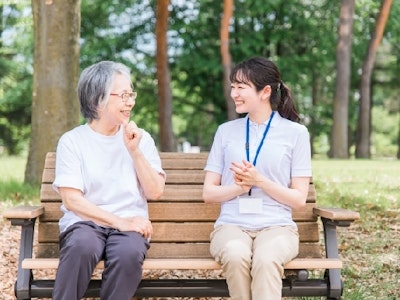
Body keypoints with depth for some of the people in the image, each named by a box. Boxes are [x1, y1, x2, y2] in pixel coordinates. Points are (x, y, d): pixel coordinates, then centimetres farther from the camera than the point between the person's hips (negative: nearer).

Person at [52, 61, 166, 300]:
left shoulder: (142, 138, 10)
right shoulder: (72, 141, 2)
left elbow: (155, 192, 3)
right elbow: (72, 199, -6)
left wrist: (134, 151, -8)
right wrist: (118, 221, -15)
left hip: (129, 225, 2)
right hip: (85, 222, -1)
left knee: (128, 253, -34)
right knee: (82, 246, -37)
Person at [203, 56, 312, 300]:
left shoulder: (296, 133, 6)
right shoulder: (226, 131, 12)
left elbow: (299, 199, 3)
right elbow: (209, 193, 11)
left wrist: (259, 181, -13)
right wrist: (239, 188, -10)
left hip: (277, 225, -1)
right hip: (232, 225, 1)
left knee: (266, 259, -35)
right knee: (235, 256, -34)